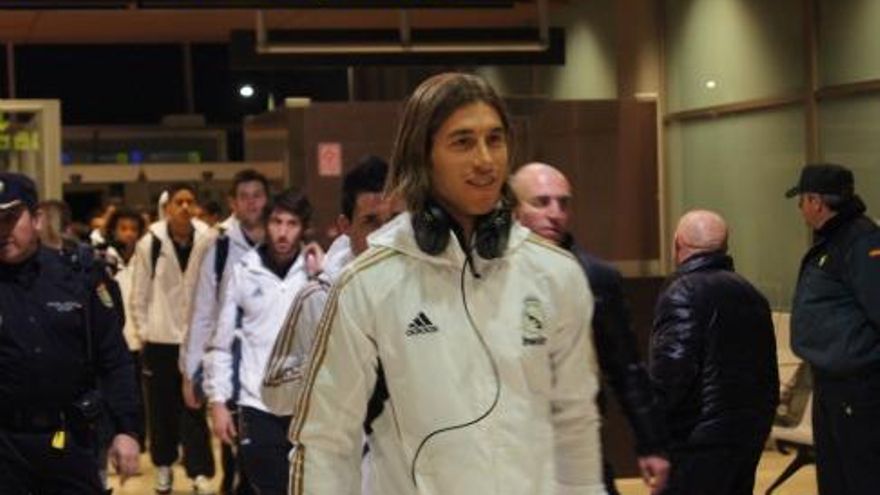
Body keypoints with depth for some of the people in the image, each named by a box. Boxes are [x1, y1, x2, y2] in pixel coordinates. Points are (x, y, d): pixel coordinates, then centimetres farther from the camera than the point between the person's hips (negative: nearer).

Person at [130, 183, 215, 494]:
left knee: (194, 406, 1)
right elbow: (139, 294, 1)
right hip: (160, 337, 1)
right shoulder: (150, 243, -6)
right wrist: (143, 331, 0)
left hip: (196, 335, -1)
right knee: (161, 406, 10)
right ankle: (164, 465, 26)